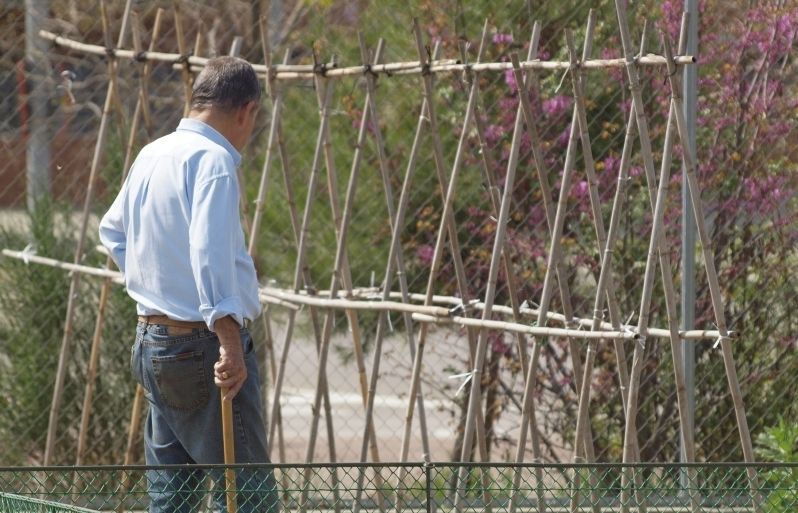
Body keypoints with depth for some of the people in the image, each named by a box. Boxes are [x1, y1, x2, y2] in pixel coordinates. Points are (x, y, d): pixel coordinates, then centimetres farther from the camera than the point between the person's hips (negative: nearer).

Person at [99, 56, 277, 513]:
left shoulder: (152, 155, 14)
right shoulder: (214, 159, -13)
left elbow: (113, 232, 30)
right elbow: (210, 252, -28)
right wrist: (228, 338, -36)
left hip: (152, 340, 9)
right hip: (203, 346, -9)